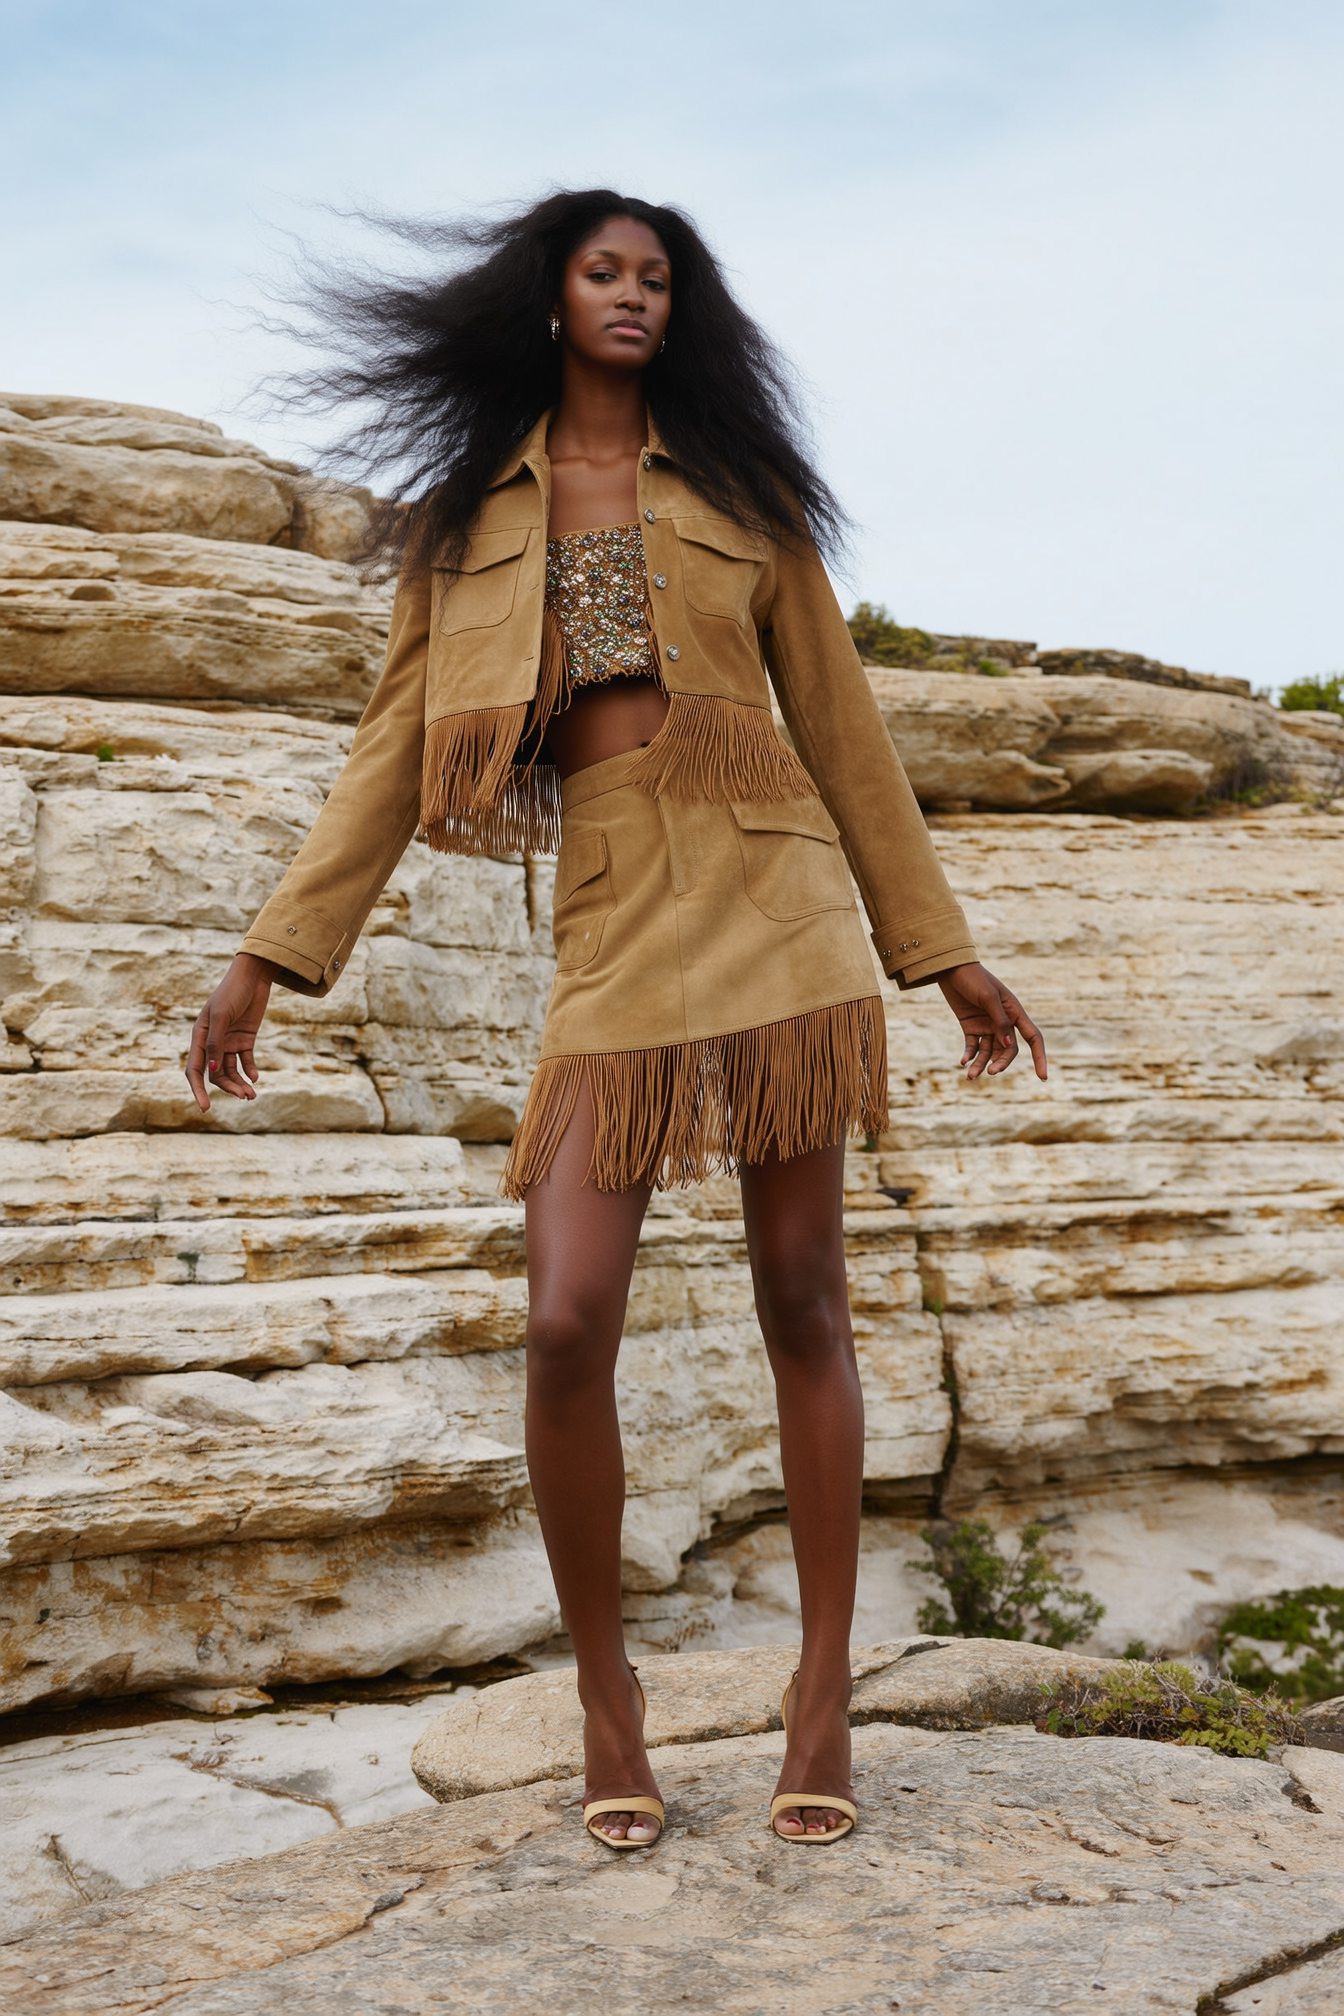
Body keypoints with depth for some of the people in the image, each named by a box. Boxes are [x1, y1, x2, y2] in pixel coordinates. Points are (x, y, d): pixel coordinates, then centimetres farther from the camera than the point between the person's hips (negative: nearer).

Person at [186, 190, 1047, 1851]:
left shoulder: (739, 485, 13)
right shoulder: (463, 514, 13)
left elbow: (836, 717, 13)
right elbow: (399, 745, 9)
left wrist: (940, 949, 12)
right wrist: (271, 955, 0)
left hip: (776, 896, 0)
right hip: (611, 921, 0)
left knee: (801, 1298, 2)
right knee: (567, 1328, -10)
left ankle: (826, 1684, 14)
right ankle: (601, 1682, 11)